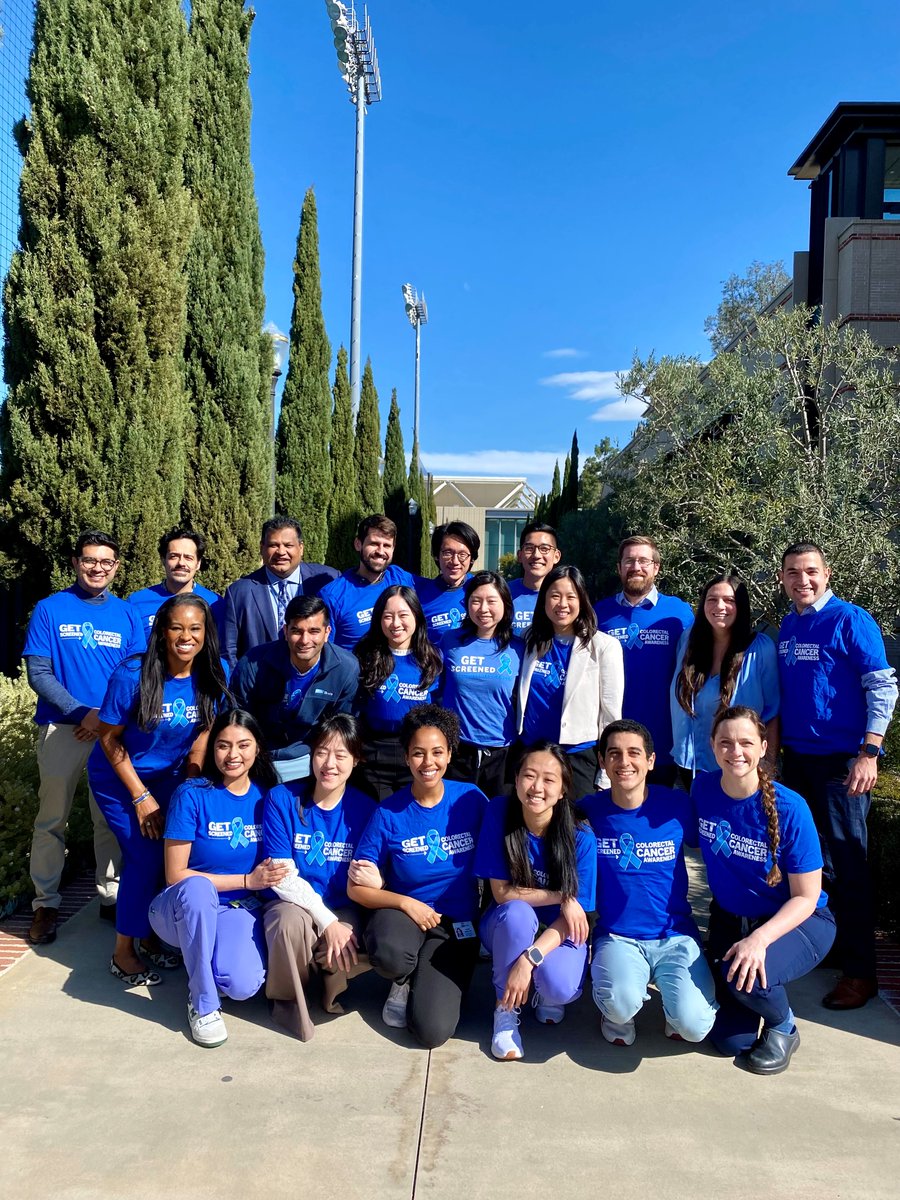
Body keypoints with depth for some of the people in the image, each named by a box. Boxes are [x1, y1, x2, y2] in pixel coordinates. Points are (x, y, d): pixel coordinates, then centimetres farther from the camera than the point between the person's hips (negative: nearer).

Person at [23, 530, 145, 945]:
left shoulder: (126, 615, 6)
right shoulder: (50, 610, 0)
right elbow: (38, 673, -6)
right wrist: (84, 713, -14)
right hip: (61, 728, -2)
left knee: (111, 818, 9)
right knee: (52, 819, 6)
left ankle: (112, 896, 22)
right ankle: (46, 904, 18)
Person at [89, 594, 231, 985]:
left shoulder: (214, 676, -15)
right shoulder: (131, 674, -25)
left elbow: (202, 734, -3)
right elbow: (109, 737, -16)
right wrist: (141, 797, -15)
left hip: (169, 777, 4)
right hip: (119, 778, -3)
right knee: (145, 857, -10)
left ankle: (149, 934, 22)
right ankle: (123, 953, 9)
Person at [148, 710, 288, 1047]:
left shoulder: (267, 797, -2)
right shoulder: (192, 795, -12)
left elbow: (275, 867, 10)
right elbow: (176, 874, -13)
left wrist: (272, 875, -12)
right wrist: (247, 881, -17)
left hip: (239, 910, 2)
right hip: (186, 910, -2)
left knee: (243, 986, -27)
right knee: (197, 887, -38)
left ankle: (202, 961, 12)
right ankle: (202, 1003, -18)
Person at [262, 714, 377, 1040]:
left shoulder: (365, 809, -5)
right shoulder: (281, 799, -8)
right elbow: (283, 876, -11)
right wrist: (327, 921, -21)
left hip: (343, 911, 1)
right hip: (294, 903, -1)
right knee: (292, 922, -36)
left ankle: (327, 975, 8)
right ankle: (286, 998, -3)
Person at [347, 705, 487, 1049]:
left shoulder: (472, 800, -6)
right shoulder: (388, 814, -9)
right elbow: (357, 888, -5)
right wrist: (407, 903, -19)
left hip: (456, 923, 0)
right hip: (402, 911, 0)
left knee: (432, 1031, -18)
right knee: (389, 955, -36)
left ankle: (424, 984, 17)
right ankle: (405, 981, 2)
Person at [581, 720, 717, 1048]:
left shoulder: (676, 805, -5)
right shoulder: (588, 811, -4)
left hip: (676, 936, 1)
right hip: (616, 937, 0)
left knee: (694, 1026, -21)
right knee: (622, 1005, -30)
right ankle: (616, 1011, 7)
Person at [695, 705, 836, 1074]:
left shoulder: (789, 808, -23)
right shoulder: (703, 788, -13)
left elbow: (806, 897, -17)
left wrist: (760, 938, -33)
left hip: (796, 921, -3)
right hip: (730, 917, 4)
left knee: (745, 976, -34)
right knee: (730, 1040, -2)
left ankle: (783, 1028, 1)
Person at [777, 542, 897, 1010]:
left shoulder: (851, 620, -8)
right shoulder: (786, 627, 10)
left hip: (841, 760, -6)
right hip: (797, 758, 6)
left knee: (844, 864, -1)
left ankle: (859, 971, 11)